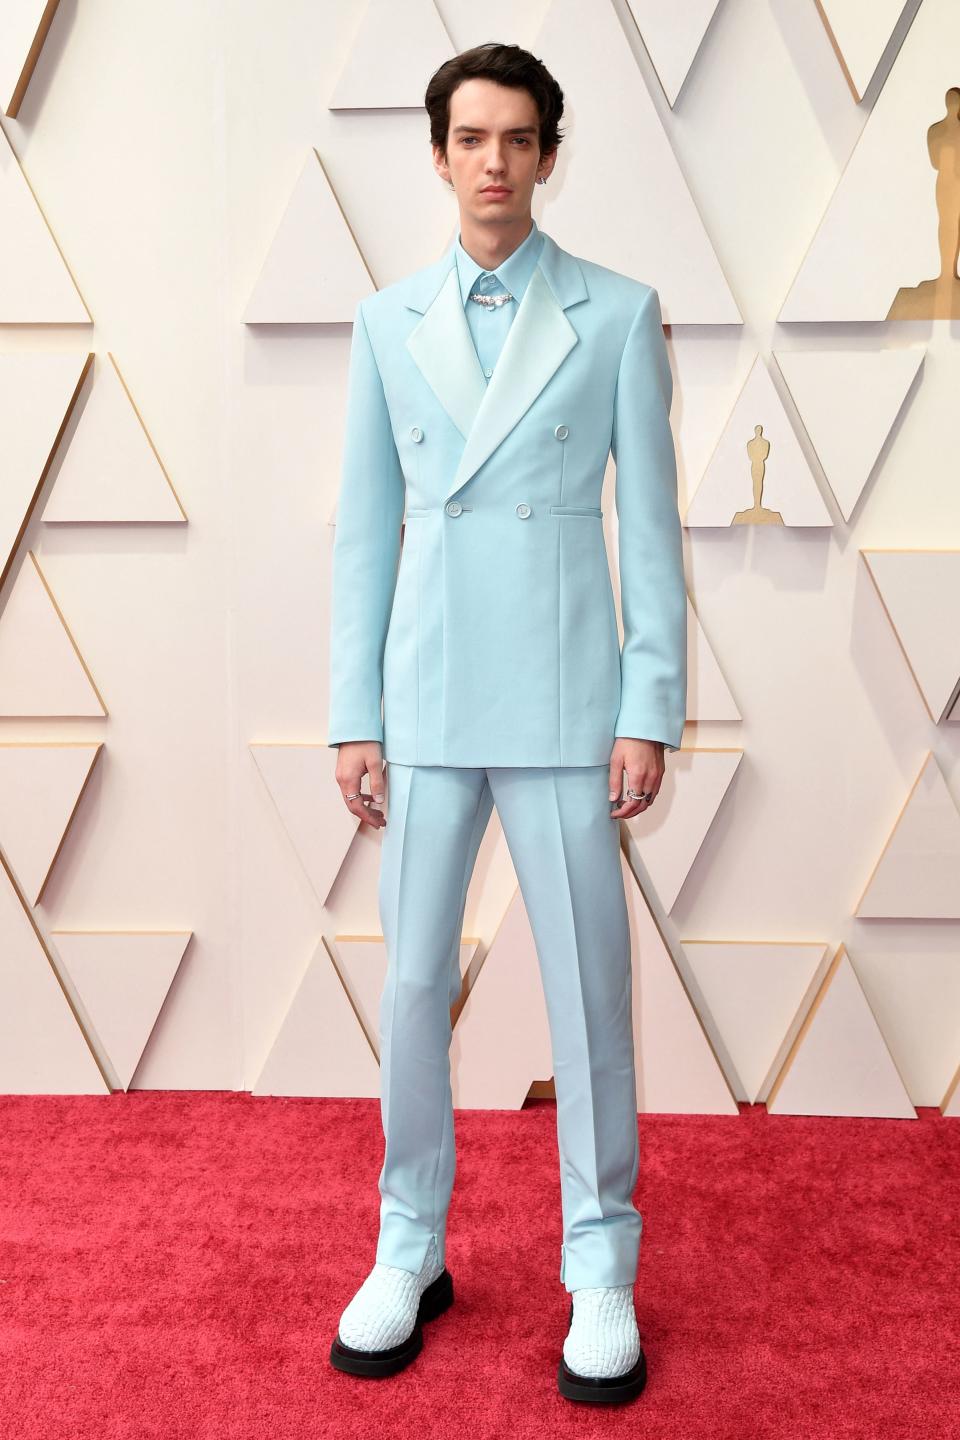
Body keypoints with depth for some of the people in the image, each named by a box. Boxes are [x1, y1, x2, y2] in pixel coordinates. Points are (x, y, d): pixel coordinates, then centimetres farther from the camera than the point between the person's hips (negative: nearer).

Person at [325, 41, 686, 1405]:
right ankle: (410, 1254, 26)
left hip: (564, 705, -2)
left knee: (588, 993, 4)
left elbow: (651, 524, 0)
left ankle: (602, 1270, 21)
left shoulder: (619, 314, 2)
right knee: (412, 988, 8)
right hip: (427, 704, 3)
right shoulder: (388, 322, 9)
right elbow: (364, 529, 8)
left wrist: (650, 715, -6)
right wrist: (355, 718, 3)